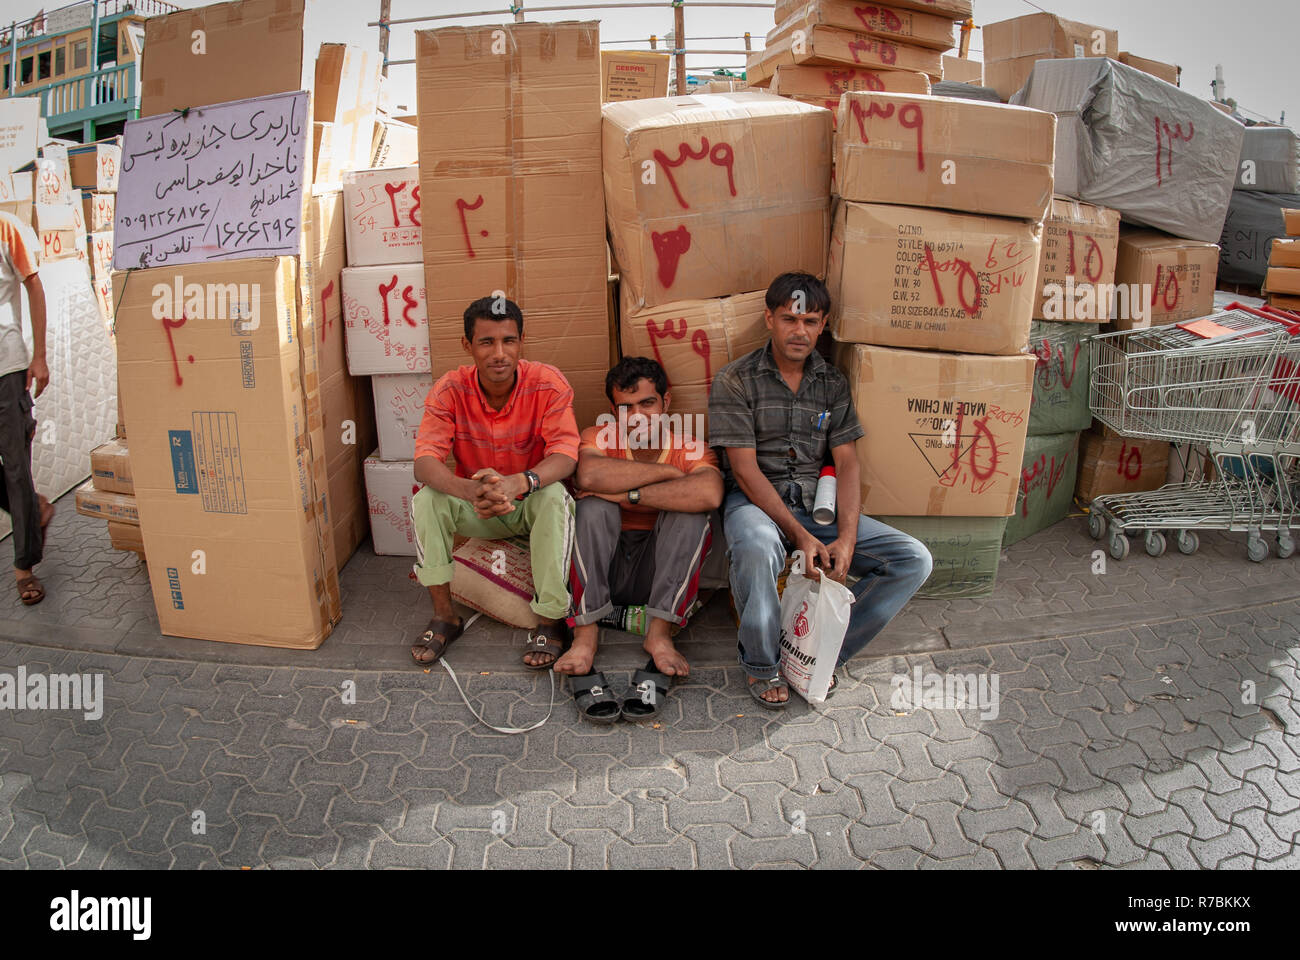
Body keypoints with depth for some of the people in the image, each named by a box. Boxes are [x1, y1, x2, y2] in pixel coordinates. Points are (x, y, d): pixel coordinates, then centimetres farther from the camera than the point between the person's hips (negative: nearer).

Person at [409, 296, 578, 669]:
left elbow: (565, 454, -27)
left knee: (555, 495, -34)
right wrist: (470, 491, -48)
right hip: (475, 511, 2)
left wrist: (518, 483, -50)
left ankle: (550, 620, -22)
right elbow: (425, 462, -25)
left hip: (533, 505, -2)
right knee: (426, 499, -25)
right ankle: (444, 615, -10)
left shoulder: (548, 383, -19)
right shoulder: (450, 390, -15)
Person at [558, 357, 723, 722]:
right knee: (595, 504, -26)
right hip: (602, 568, 0)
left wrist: (628, 494, -27)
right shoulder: (599, 437, -4)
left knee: (689, 508, -24)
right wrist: (667, 471, -23)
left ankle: (660, 633, -26)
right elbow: (589, 475, -31)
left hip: (661, 570, 0)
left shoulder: (689, 442, -6)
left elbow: (709, 494, -31)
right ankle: (585, 634, -29)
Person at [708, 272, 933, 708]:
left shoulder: (833, 383, 10)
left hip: (818, 504, 5)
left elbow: (846, 463, 3)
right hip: (756, 501, -4)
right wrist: (799, 535, -21)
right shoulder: (735, 380, -4)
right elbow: (745, 470, -11)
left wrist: (846, 538, -13)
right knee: (757, 548, -41)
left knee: (914, 559, -12)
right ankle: (760, 664, -12)